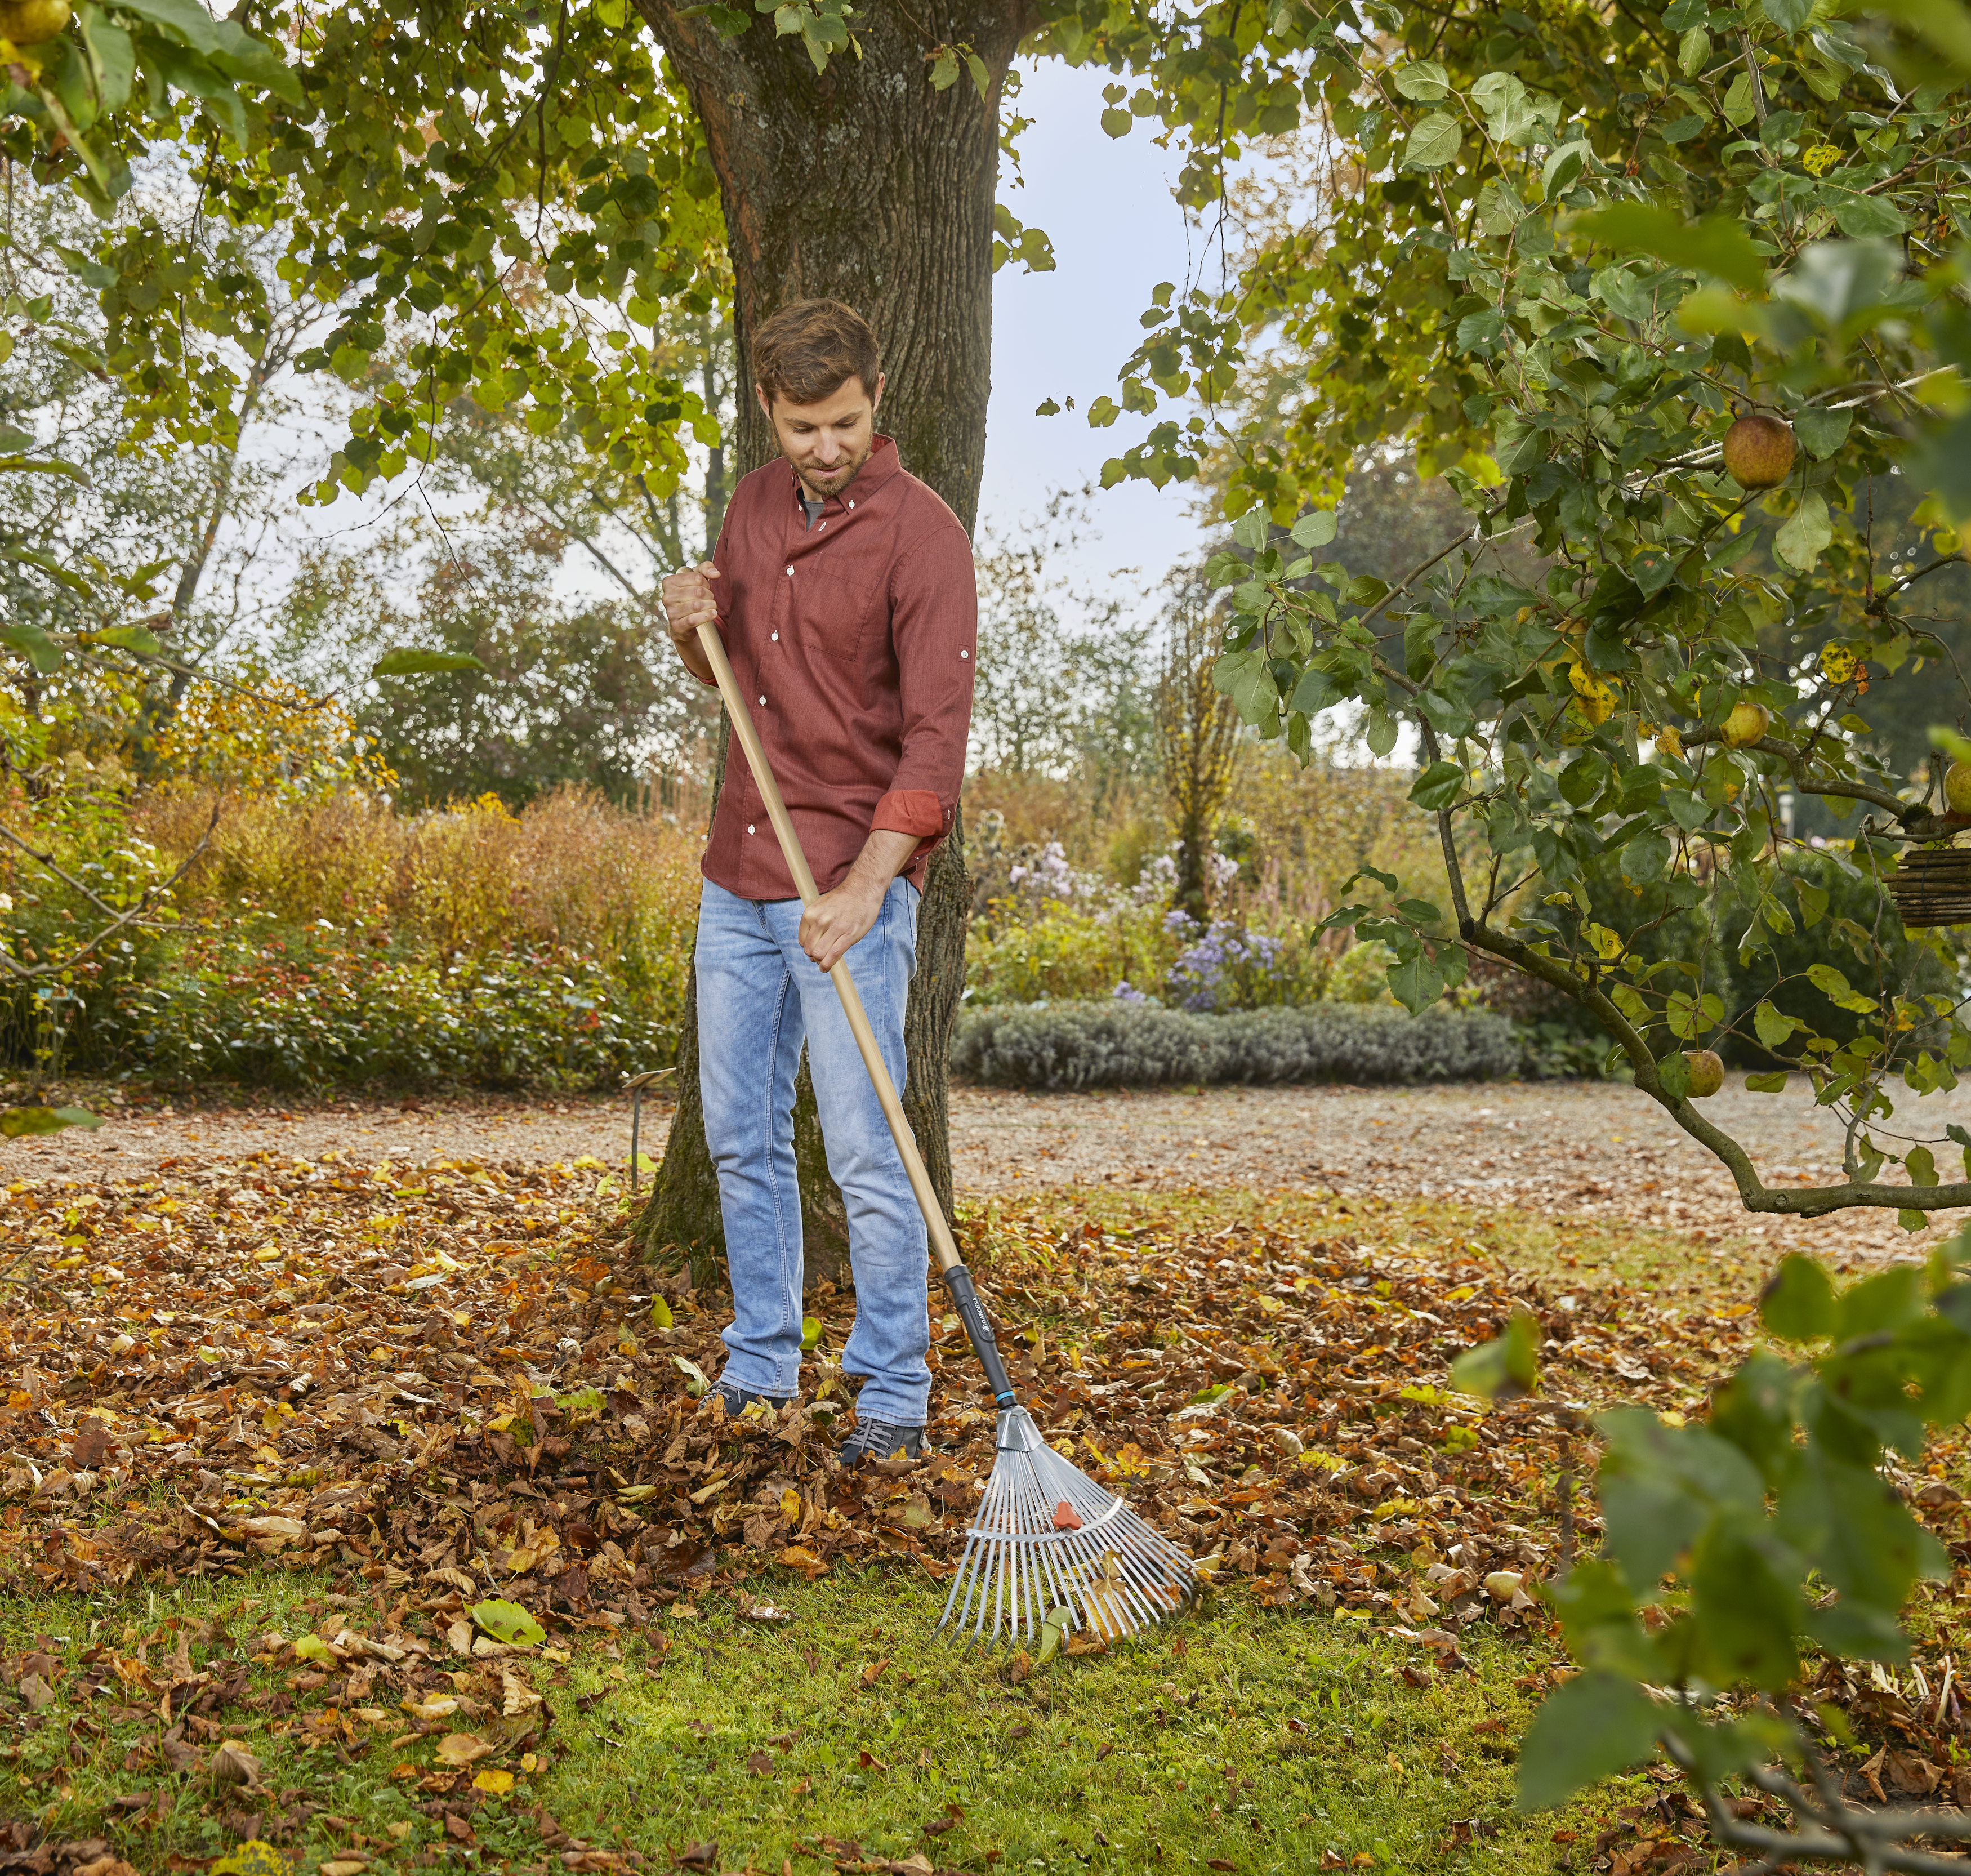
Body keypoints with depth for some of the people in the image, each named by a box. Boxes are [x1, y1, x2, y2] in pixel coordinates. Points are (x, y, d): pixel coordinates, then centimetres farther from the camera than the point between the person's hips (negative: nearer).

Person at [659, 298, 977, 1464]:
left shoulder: (922, 536, -13)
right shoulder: (755, 506, 9)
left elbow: (937, 737, -19)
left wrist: (865, 886, -29)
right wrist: (690, 626, -1)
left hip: (853, 888, -7)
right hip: (738, 878, 7)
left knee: (868, 1156, -4)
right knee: (742, 1136, 13)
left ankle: (896, 1400, 7)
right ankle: (761, 1370, 27)